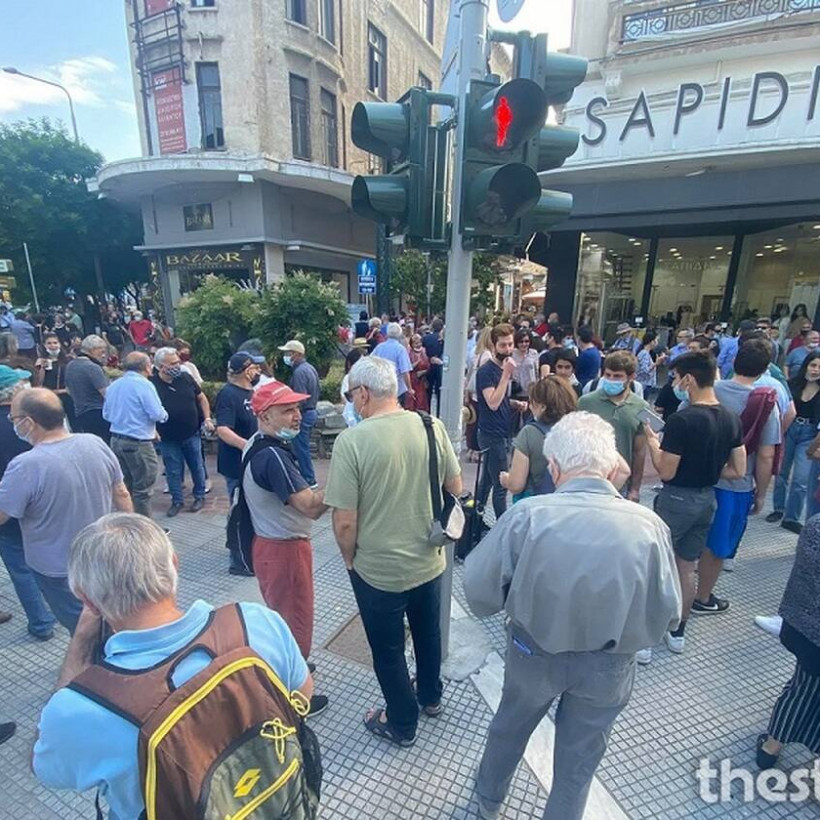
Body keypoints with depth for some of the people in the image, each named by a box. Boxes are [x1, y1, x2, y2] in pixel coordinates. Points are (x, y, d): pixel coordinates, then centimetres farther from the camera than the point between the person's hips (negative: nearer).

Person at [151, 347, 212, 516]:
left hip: (192, 434, 2)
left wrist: (207, 418, 0)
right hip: (168, 439, -2)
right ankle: (177, 500, 29)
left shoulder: (185, 377, -5)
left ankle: (200, 496, 32)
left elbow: (201, 397, 7)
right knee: (173, 471, 11)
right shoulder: (151, 384, -15)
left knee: (197, 467, 13)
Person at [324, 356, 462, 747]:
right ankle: (430, 696, 55)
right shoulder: (432, 426, -11)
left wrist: (349, 559, -1)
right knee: (428, 632, 30)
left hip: (378, 571, -4)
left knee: (388, 650, 21)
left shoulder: (351, 441, -24)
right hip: (430, 561, 5)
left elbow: (344, 522, -21)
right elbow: (456, 488, 0)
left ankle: (401, 724, 44)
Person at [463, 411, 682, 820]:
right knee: (579, 757, 26)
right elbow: (668, 614, -8)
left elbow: (478, 587, -17)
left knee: (509, 726, 30)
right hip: (609, 666, 0)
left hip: (534, 651, 1)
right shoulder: (649, 525, -21)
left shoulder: (527, 514, -26)